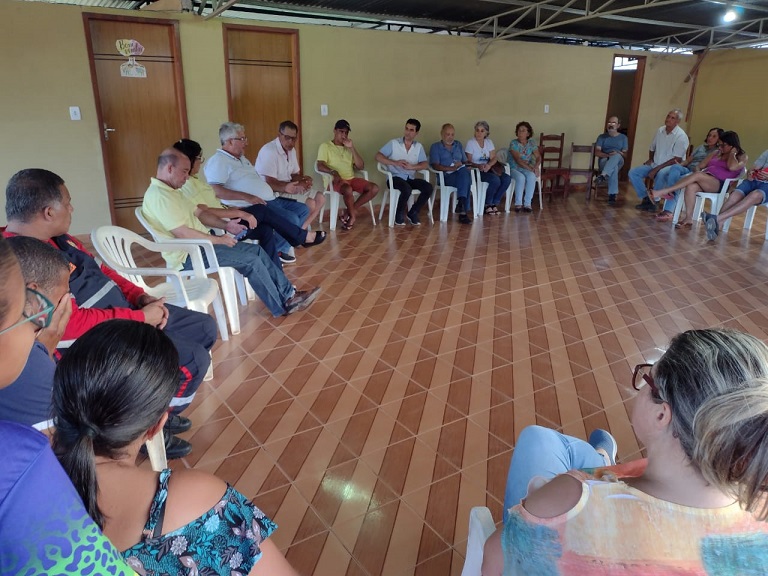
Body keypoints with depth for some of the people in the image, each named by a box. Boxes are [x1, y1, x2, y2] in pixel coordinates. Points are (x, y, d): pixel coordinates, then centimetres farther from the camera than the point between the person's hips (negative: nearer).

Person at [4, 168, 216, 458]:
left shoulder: (57, 238, 7)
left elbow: (101, 271, 16)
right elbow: (71, 323, -29)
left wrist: (140, 296, 0)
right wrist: (141, 317, -22)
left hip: (127, 314, 10)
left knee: (205, 327, 10)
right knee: (194, 359, -18)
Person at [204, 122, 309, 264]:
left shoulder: (242, 159, 23)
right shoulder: (218, 160, -9)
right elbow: (214, 190, -22)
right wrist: (246, 196, -27)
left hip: (270, 200, 11)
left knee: (303, 210, 8)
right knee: (291, 219, -24)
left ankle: (283, 245, 7)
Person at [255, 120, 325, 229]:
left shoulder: (291, 150, 10)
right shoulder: (269, 151, -20)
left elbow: (294, 175, 16)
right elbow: (270, 184, -25)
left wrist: (303, 179, -8)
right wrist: (297, 185, -27)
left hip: (289, 189, 10)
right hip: (274, 194, -10)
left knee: (320, 198, 0)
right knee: (310, 204, -22)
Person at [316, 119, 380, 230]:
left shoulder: (348, 148, 20)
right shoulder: (325, 146, 4)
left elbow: (361, 166, 9)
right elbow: (320, 166, -9)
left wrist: (352, 148, 0)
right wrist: (334, 172, -29)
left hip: (351, 179, 6)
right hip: (336, 180, -6)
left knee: (374, 188, -15)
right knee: (348, 190, -39)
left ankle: (349, 211, -8)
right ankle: (353, 214, -10)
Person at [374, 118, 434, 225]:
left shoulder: (419, 146, 11)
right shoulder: (393, 143, 2)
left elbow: (425, 164, 3)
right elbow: (378, 156, -4)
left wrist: (412, 167, -16)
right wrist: (395, 163, -17)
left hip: (410, 178, 4)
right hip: (395, 177, -4)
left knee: (428, 187, -20)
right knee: (407, 189, -35)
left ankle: (413, 213, -2)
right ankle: (399, 215, -9)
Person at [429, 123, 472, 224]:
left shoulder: (458, 145, 27)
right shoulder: (435, 147, 11)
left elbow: (465, 162, 23)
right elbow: (435, 166, -4)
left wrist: (461, 166, -2)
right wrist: (452, 168, -16)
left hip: (462, 174, 4)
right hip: (446, 176, -4)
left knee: (464, 171, -34)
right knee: (466, 181, -35)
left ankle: (461, 203, -35)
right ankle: (462, 210, -38)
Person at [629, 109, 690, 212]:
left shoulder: (681, 136, -13)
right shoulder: (660, 131, 6)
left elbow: (676, 160, -18)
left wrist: (656, 169, -21)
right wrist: (650, 159, 3)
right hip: (654, 165, 7)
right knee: (633, 172, -12)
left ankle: (652, 199, -15)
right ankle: (647, 199, -12)